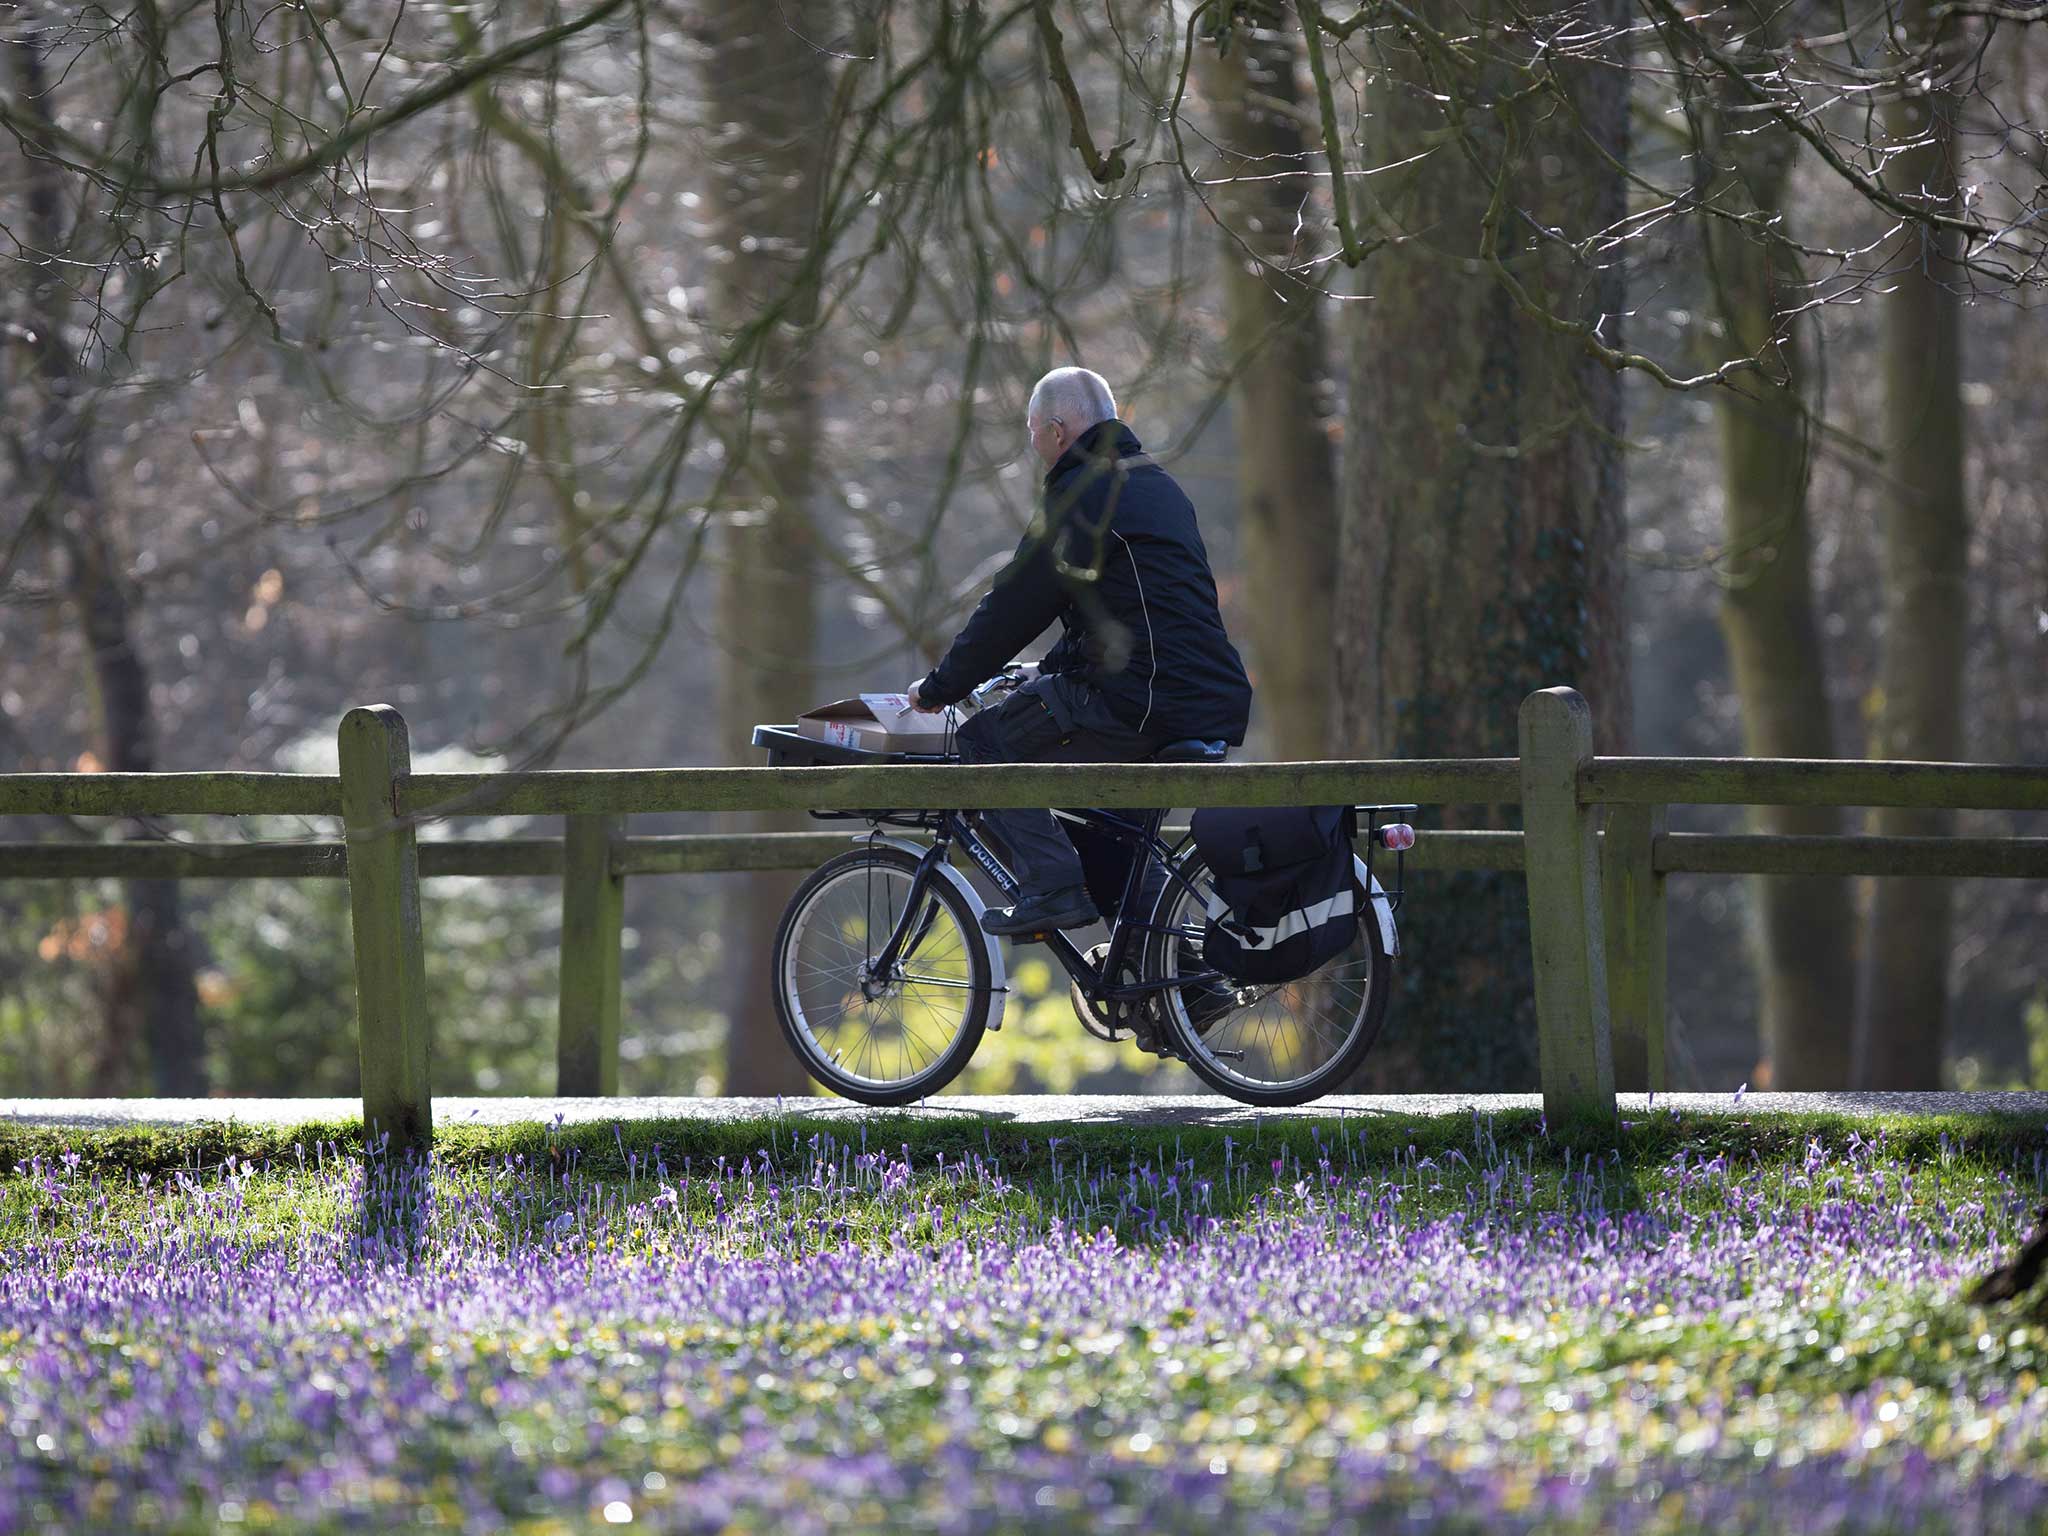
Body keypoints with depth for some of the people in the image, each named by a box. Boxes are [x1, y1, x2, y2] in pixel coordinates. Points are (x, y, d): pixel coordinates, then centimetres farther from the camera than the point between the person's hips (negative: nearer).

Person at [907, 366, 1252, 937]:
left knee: (985, 742, 1)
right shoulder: (1158, 485, 22)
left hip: (1144, 706, -9)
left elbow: (1012, 608, -7)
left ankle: (1053, 886, -11)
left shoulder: (1082, 498, -8)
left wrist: (938, 688, 3)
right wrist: (1046, 672, 34)